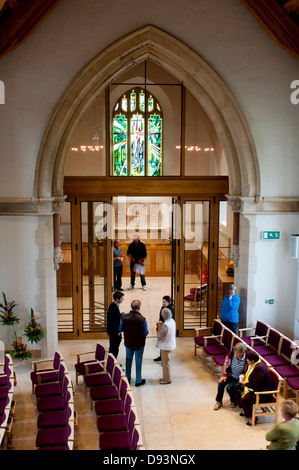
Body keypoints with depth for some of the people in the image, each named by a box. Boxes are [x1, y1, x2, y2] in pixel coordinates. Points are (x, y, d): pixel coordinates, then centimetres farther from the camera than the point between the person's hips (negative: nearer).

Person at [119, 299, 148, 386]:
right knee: (138, 361, 13)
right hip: (139, 344, -3)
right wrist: (147, 331, 5)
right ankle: (138, 381, 24)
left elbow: (120, 329, -3)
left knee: (128, 360, 21)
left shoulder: (124, 317, -15)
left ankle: (127, 378, 32)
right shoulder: (142, 319, -25)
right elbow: (146, 333, -16)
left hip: (128, 343, 3)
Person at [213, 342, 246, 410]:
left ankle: (234, 401, 14)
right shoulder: (231, 353, -14)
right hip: (232, 375, 5)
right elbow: (226, 364, 1)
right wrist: (225, 375, -2)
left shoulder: (247, 359, -28)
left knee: (229, 388, -20)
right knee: (221, 383, -13)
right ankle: (219, 401, 9)